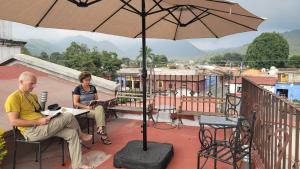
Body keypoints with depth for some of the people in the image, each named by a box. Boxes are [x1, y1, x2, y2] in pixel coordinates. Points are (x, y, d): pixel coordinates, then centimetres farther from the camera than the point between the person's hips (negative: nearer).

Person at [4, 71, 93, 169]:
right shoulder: (13, 98, -9)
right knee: (69, 117, -16)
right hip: (32, 131, -9)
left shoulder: (33, 96, 18)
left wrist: (47, 116, 3)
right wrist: (38, 122, -20)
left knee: (72, 133, -9)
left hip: (43, 127, 9)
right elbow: (14, 121, -17)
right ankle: (81, 135, 14)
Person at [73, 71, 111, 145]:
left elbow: (96, 99, 14)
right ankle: (103, 135, -27)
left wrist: (95, 104, -10)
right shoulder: (78, 88, -2)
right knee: (99, 113, -30)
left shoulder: (93, 88, 12)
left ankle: (100, 130, -33)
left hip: (93, 108, 4)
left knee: (100, 108, -31)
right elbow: (75, 103, -7)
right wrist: (86, 107, -19)